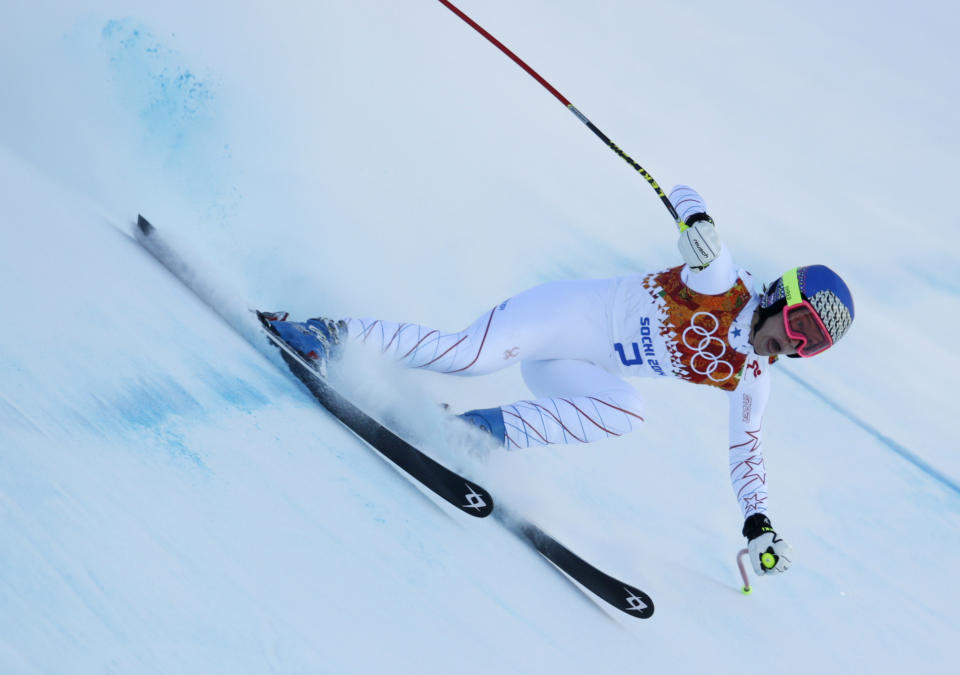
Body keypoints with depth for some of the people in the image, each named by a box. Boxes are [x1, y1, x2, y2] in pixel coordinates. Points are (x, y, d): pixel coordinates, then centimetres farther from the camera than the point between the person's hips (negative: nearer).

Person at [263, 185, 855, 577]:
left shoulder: (750, 378, 6)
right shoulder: (724, 281, -9)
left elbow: (746, 449, 12)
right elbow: (683, 191, -7)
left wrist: (758, 525, 0)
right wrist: (698, 222, -31)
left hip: (579, 372, 5)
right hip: (571, 312, -5)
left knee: (626, 412, -27)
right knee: (469, 354, -27)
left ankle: (484, 429, -19)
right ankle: (339, 336, -8)